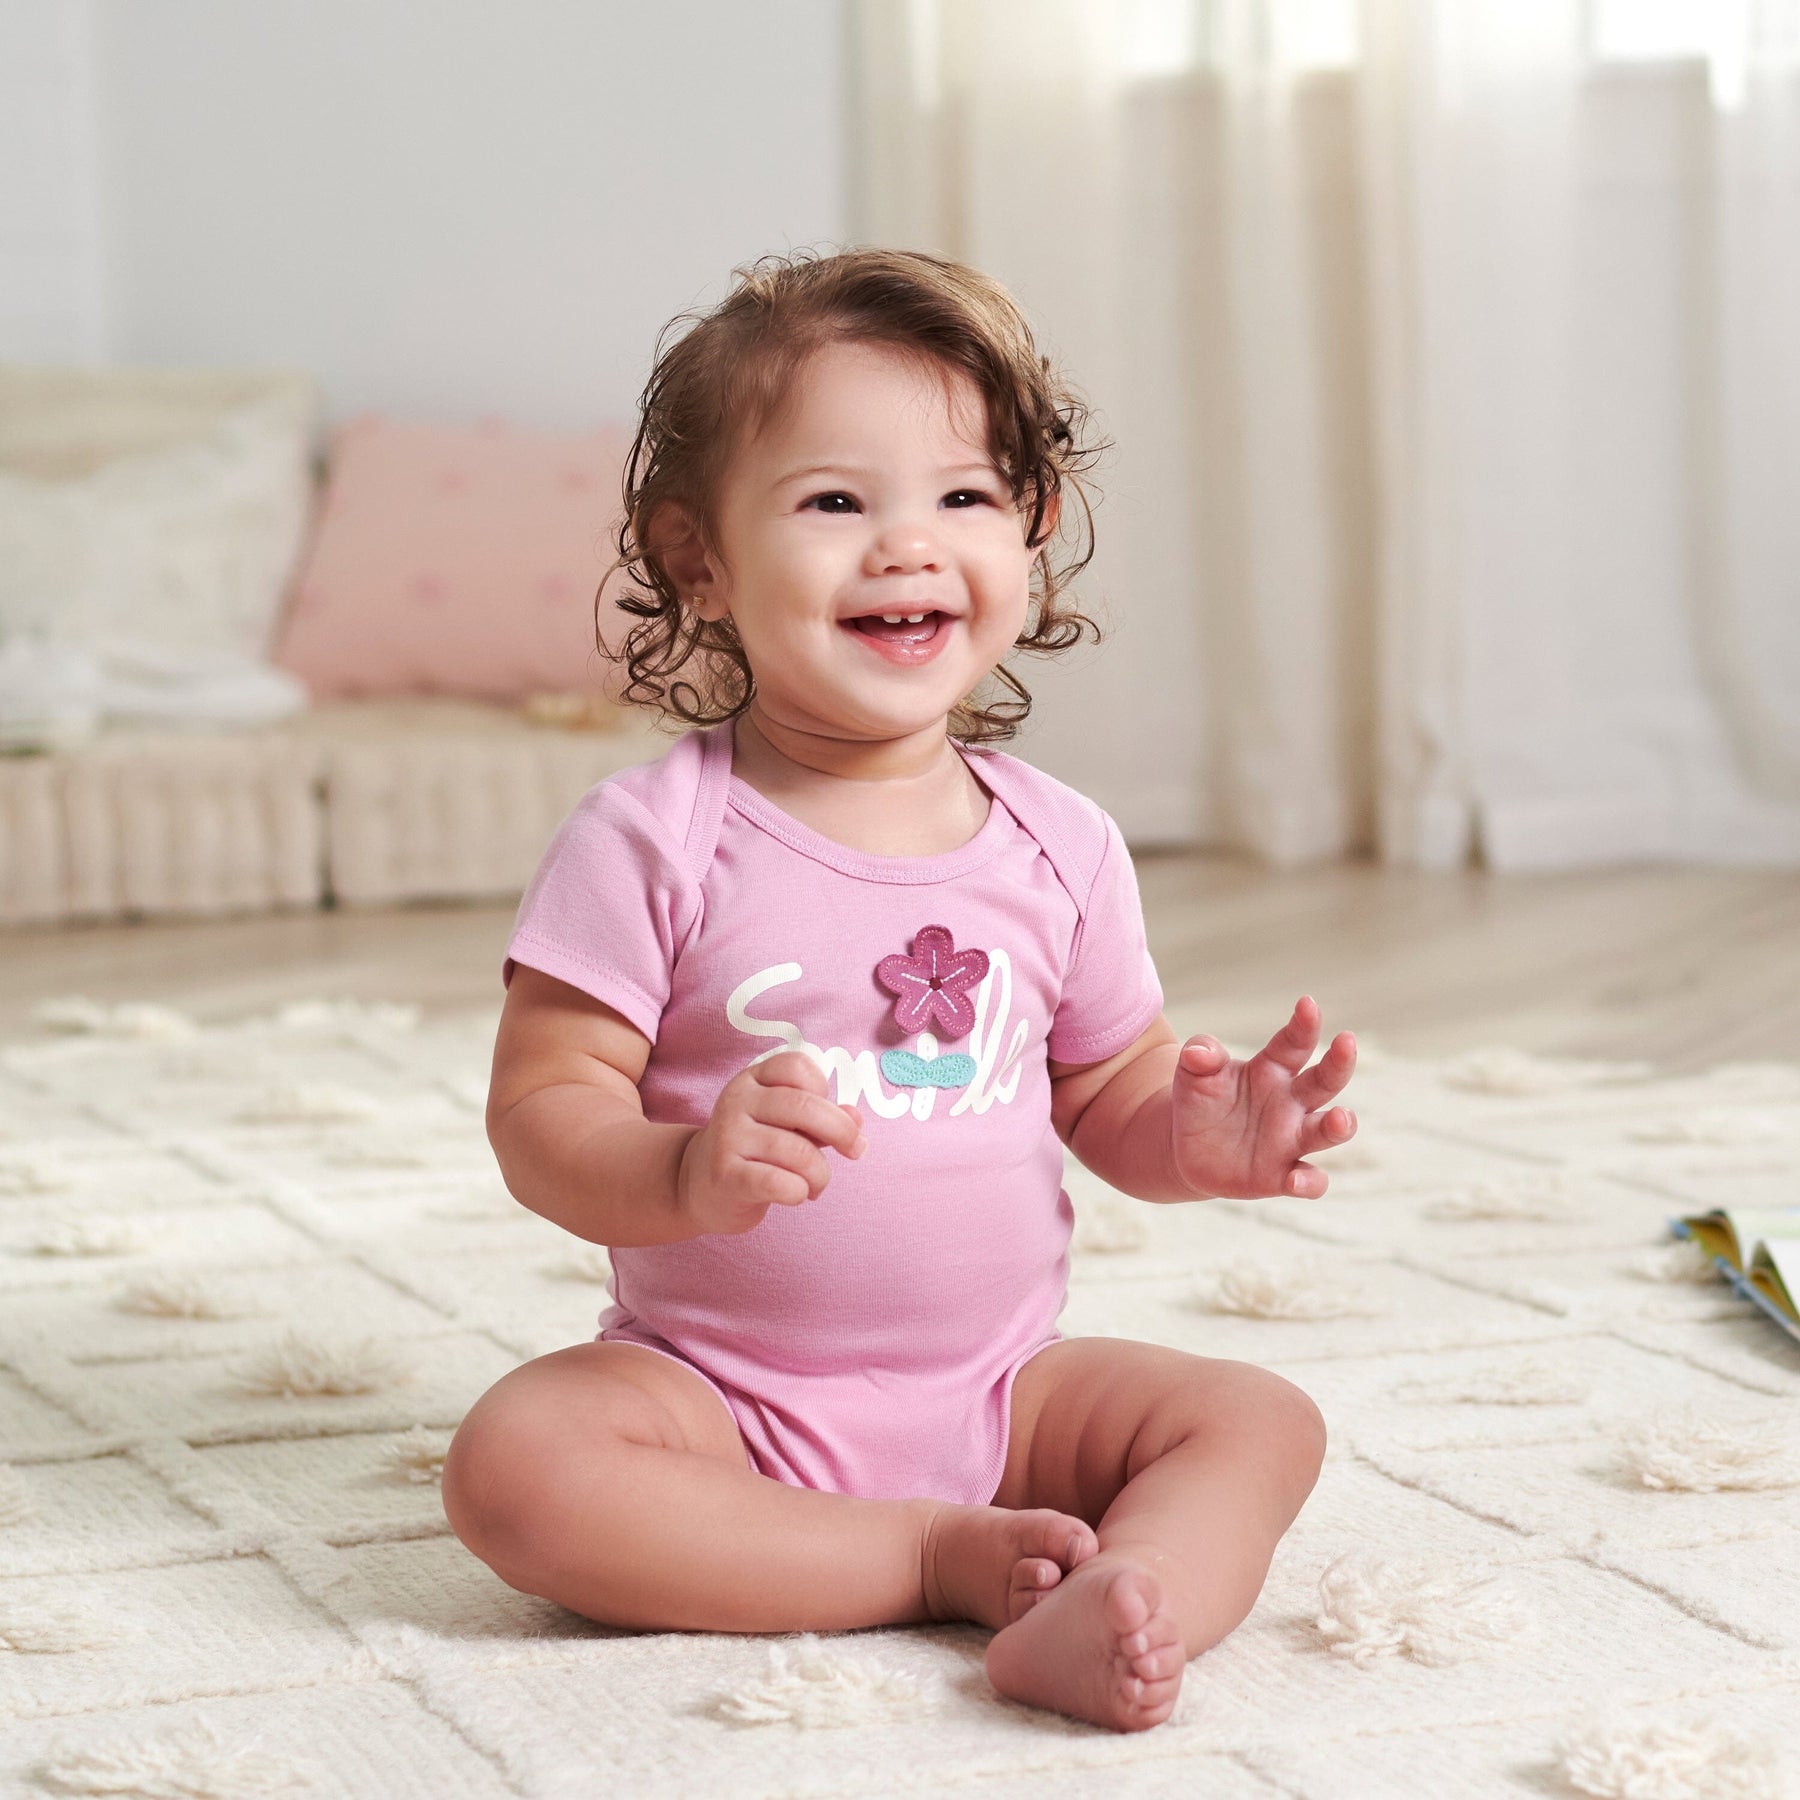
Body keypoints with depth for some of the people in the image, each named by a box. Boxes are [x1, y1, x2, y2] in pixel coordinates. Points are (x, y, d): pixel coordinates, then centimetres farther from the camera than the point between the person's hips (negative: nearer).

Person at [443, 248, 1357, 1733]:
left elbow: (1110, 1092, 12)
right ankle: (938, 1560, -23)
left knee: (1263, 1424, -15)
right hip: (719, 1396, -3)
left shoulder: (1060, 847, 2)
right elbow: (542, 1112, -12)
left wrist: (1194, 1138, -12)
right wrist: (684, 1177, -34)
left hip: (1001, 1389, 3)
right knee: (516, 1462, -30)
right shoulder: (655, 843, -10)